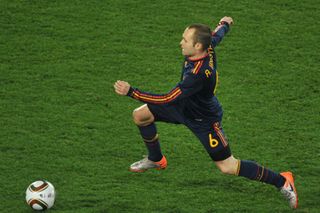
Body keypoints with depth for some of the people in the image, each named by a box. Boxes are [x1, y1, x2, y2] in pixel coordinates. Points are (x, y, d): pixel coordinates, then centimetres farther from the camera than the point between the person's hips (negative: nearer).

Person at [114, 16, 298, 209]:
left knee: (227, 167, 0)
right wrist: (225, 23, 31)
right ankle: (156, 159, 35)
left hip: (204, 119, -8)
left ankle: (282, 181, 11)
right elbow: (218, 34, 5)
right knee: (140, 115, 8)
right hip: (184, 105, 8)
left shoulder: (199, 74, -43)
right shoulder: (208, 45, -21)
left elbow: (167, 100, -41)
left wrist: (131, 92, -41)